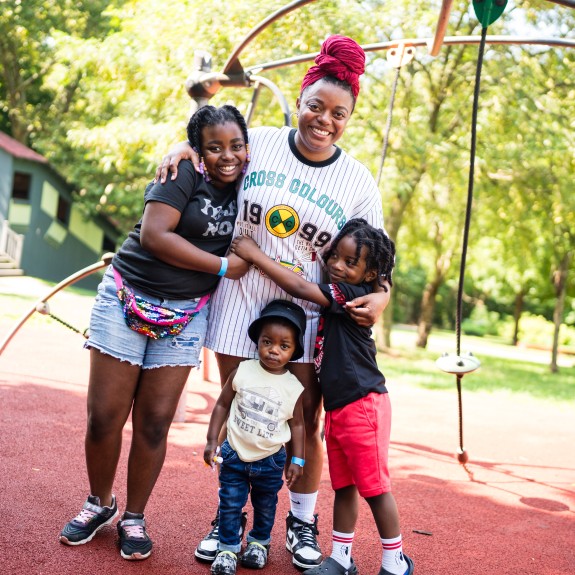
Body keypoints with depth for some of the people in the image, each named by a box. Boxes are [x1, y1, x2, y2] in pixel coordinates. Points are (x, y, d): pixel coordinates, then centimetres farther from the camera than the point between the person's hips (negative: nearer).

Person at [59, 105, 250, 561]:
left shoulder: (243, 187, 6)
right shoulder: (185, 176, -10)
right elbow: (153, 234, -21)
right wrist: (222, 266, -16)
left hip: (185, 315, 3)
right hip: (126, 299, -3)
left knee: (155, 422, 4)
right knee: (104, 416, 2)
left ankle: (134, 518, 21)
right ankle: (99, 504, 26)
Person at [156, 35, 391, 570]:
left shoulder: (357, 180, -1)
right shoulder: (257, 143, -1)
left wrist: (380, 294, -16)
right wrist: (182, 148, -5)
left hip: (307, 314, 0)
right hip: (240, 301, 1)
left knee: (305, 421, 4)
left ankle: (302, 520, 25)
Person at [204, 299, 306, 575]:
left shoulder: (294, 387, -10)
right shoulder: (242, 372, -11)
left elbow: (296, 424, 1)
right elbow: (222, 405, -2)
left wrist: (297, 460, -1)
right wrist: (212, 441, -5)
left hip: (270, 459, 1)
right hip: (234, 453, 0)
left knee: (265, 505, 17)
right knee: (230, 503, 6)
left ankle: (259, 542, 39)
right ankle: (228, 548, 22)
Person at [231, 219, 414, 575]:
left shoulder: (351, 294, -15)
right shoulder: (334, 297, 11)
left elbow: (299, 287, -21)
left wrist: (255, 254, -15)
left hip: (363, 405, -9)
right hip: (336, 408, 9)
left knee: (374, 486, 1)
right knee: (343, 486, 14)